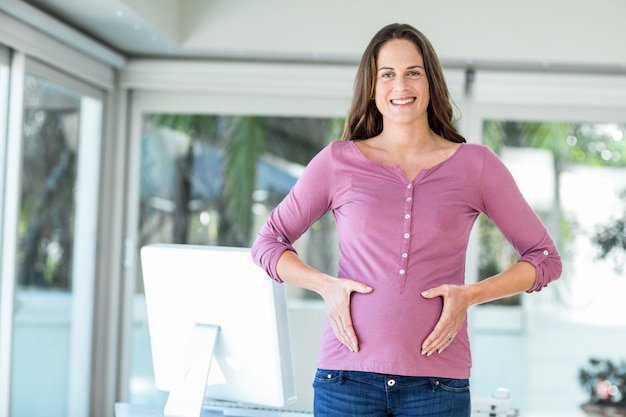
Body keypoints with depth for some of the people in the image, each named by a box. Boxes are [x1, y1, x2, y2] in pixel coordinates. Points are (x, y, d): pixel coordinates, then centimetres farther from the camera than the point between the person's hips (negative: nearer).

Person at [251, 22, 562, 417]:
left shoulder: (475, 165, 4)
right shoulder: (338, 161, 4)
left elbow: (545, 258, 9)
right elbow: (267, 243, 13)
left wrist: (470, 294, -5)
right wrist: (326, 285, -4)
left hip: (438, 382, 0)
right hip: (347, 377, 0)